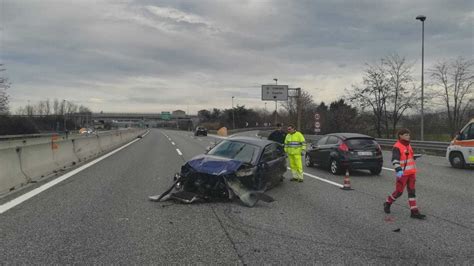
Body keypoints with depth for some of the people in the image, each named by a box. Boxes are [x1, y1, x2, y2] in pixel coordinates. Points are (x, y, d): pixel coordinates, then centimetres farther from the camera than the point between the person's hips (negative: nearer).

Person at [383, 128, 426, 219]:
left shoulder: (408, 146, 14)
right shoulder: (397, 147, -13)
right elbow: (395, 160, -24)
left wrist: (414, 172, 27)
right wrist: (399, 170, -38)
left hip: (411, 173, 7)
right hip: (402, 173, -7)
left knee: (411, 191, 4)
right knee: (399, 191, -1)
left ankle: (414, 212, 5)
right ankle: (387, 203, 24)